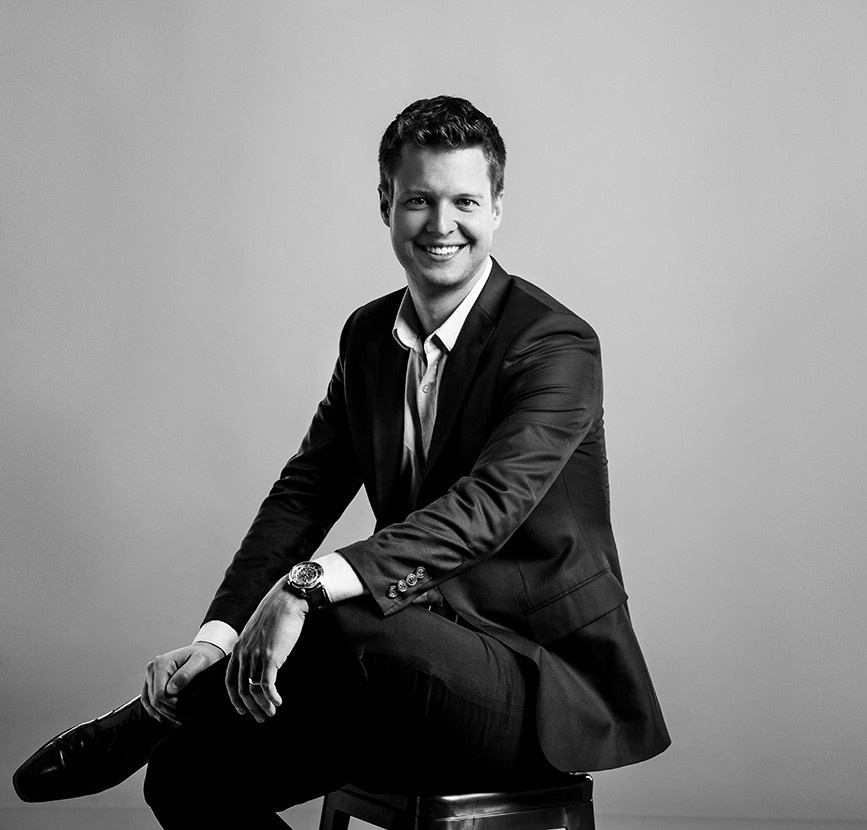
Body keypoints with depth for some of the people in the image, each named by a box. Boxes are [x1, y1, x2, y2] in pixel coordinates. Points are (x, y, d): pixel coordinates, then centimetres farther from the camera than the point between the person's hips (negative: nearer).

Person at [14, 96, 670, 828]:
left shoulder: (557, 346, -14)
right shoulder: (369, 335, 8)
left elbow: (485, 506, -28)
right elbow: (303, 494, 3)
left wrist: (310, 588, -41)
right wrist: (218, 636, -13)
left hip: (549, 682, -6)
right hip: (421, 665, 6)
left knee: (346, 622, -34)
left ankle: (153, 717, -9)